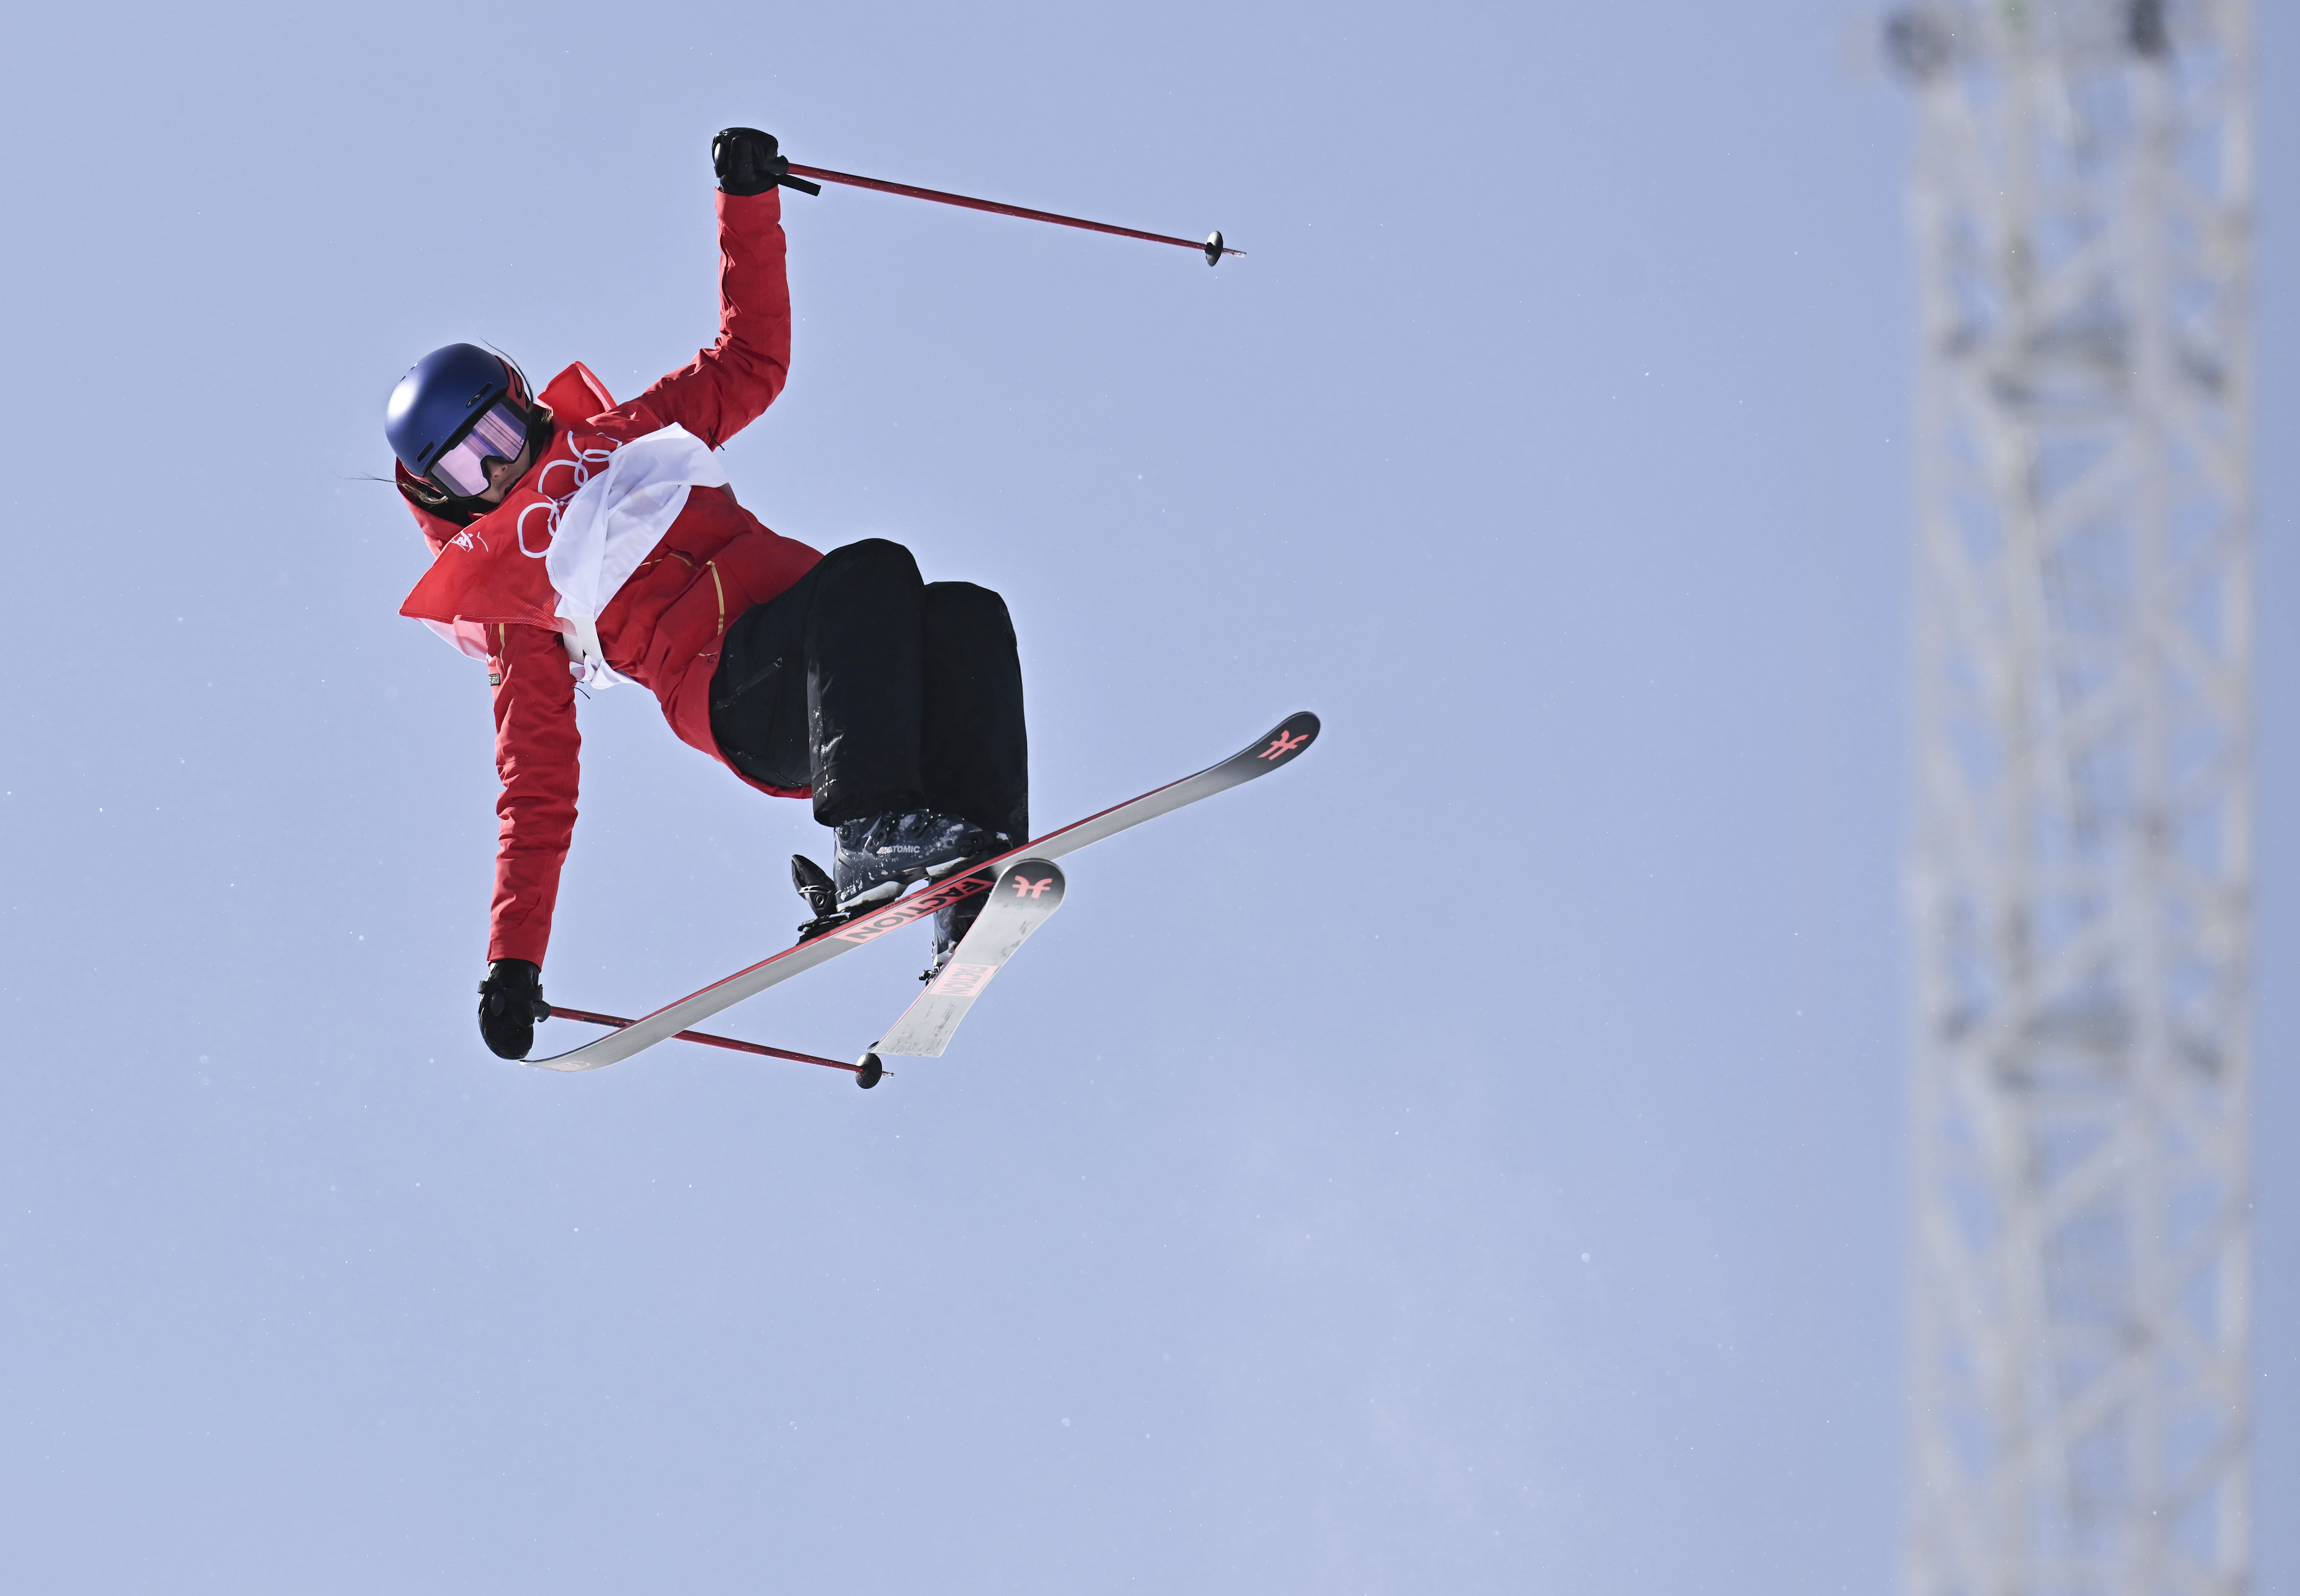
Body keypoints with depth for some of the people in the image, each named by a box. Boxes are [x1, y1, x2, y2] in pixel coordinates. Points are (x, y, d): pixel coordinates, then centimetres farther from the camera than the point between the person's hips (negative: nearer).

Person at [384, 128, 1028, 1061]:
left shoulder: (621, 435, 29)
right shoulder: (504, 603, 17)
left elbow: (752, 363, 33)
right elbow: (537, 790, 16)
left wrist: (747, 202, 22)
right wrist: (513, 961, 8)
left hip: (812, 627, 5)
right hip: (731, 684, -5)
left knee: (967, 616, -29)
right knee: (876, 569, -34)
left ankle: (978, 870, -41)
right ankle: (870, 839, -51)